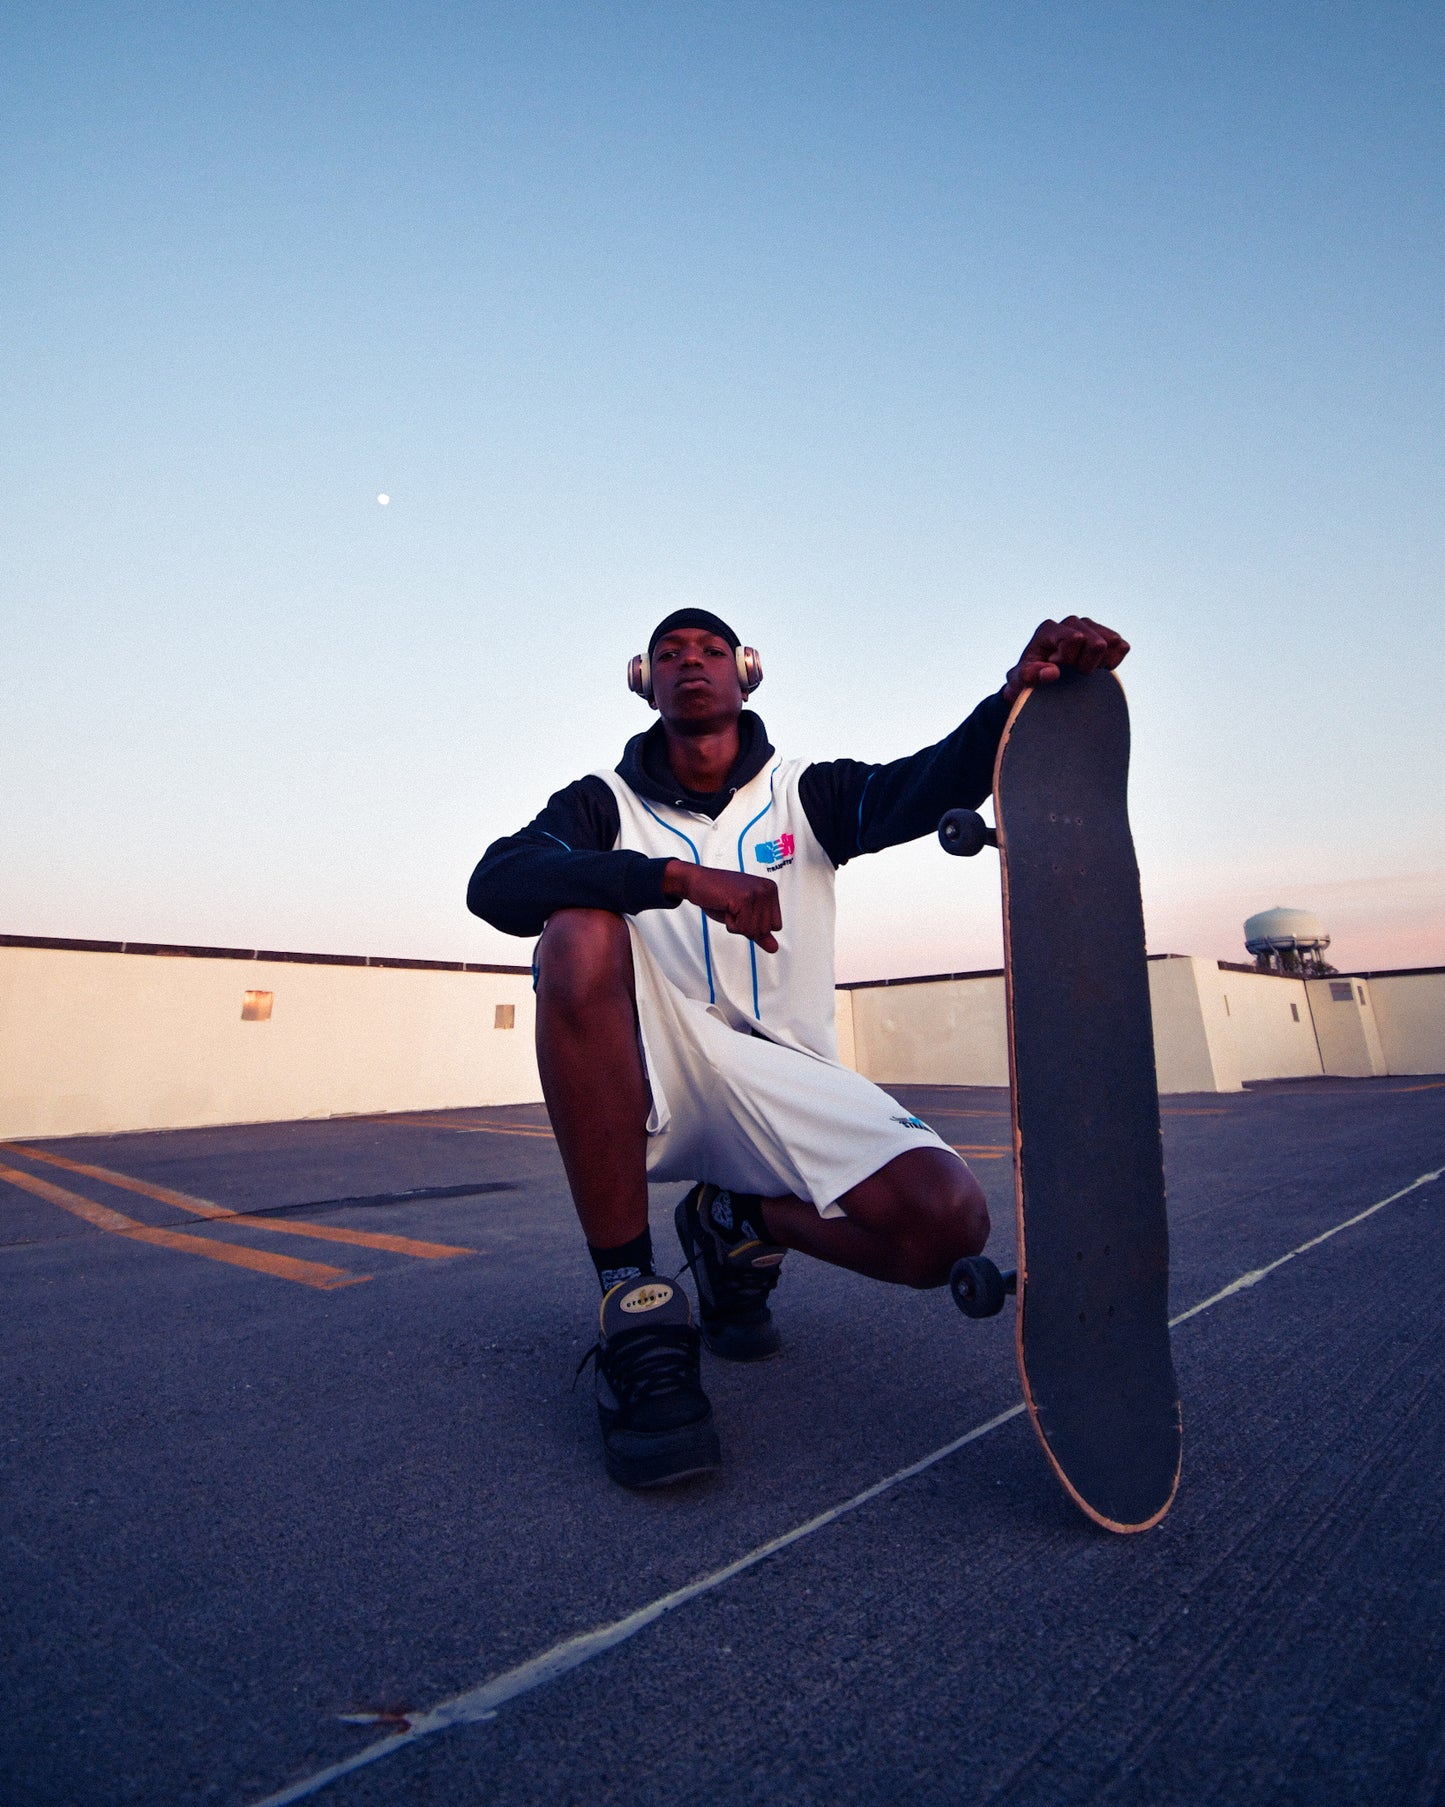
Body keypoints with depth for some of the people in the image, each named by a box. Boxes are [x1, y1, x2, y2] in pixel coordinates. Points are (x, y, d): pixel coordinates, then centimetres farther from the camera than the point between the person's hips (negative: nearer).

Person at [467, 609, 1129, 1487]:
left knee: (947, 1220, -24)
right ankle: (636, 1305, -24)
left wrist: (1017, 696, -34)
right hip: (649, 1082, 0)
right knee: (580, 931, -31)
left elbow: (923, 787, -13)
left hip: (786, 1079, 1)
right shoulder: (606, 803, 6)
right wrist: (680, 875, -29)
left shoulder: (803, 793, 9)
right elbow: (493, 884, -15)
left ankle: (737, 1224, 9)